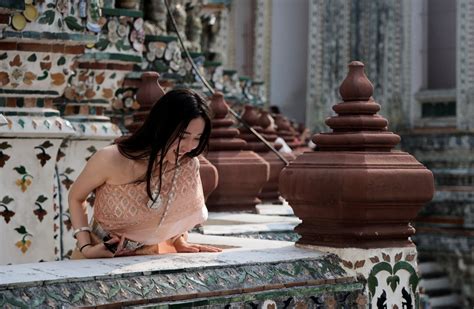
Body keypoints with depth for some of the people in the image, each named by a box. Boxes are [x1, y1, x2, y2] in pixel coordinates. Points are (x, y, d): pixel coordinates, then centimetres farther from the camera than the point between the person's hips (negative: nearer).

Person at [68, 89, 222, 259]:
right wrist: (85, 247, -12)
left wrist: (180, 242, -4)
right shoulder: (111, 160, -22)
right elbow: (76, 198, -4)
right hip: (101, 257, -1)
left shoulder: (188, 166, -12)